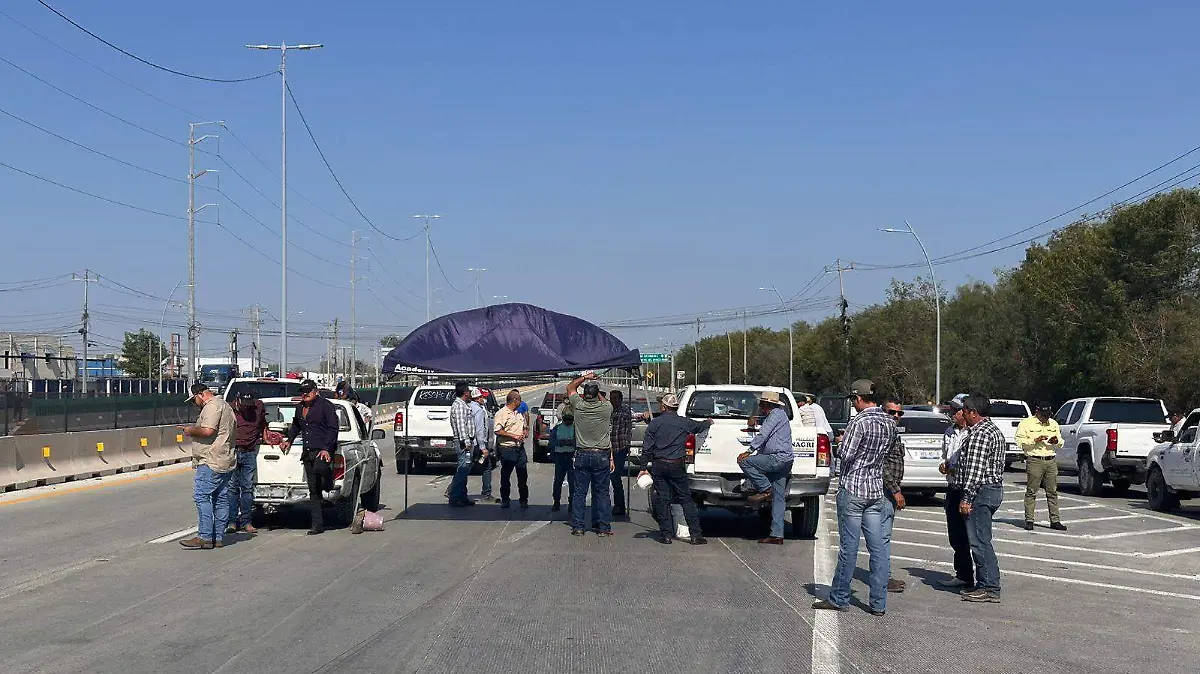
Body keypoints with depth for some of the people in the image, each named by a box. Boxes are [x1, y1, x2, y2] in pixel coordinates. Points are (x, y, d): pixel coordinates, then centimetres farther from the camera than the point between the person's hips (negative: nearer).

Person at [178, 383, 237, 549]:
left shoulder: (212, 406, -10)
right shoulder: (224, 405, 22)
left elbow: (208, 430, -23)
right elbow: (234, 429, 28)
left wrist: (191, 431, -6)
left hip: (211, 462, -11)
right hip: (225, 461, 11)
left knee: (201, 496, -10)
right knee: (221, 498, 9)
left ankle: (205, 537, -14)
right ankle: (219, 537, 11)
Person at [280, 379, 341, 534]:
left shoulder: (325, 405, -3)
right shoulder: (300, 408, 19)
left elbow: (333, 429, -9)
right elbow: (296, 426, 39)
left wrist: (327, 449, -17)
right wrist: (289, 440, 27)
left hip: (323, 450, -7)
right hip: (307, 452, 7)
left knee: (319, 468, -38)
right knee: (313, 490, 3)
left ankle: (328, 486, -4)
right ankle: (317, 524, 4)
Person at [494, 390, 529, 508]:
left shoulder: (519, 413, 18)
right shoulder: (501, 413, -7)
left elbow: (525, 427, 30)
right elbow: (498, 431, -16)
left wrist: (526, 431, 7)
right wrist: (514, 436, -17)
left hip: (520, 448, 6)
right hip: (507, 449, -6)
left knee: (523, 476, 5)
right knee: (505, 476, 3)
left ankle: (524, 500, 13)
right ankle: (505, 500, 12)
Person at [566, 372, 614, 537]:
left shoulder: (579, 405, -6)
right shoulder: (606, 408, -8)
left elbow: (570, 387, 13)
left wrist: (584, 378, 18)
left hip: (582, 455, 1)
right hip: (602, 455, 0)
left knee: (579, 492, 6)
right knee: (602, 492, 5)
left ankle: (577, 526, 7)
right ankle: (603, 527, 6)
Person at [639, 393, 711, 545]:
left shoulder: (655, 423, 0)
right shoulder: (684, 422, 2)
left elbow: (647, 448, -1)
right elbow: (700, 426, 22)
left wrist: (646, 467, 4)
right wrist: (709, 422, 45)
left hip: (658, 465, 0)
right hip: (677, 465, 0)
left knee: (662, 498, 5)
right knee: (685, 498, 5)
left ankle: (666, 534, 5)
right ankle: (696, 534, 2)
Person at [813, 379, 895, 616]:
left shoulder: (859, 422, -15)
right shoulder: (889, 423, 7)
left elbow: (846, 454, -16)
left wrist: (842, 442, 3)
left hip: (852, 489, -7)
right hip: (876, 490, 7)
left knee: (849, 546, 0)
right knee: (879, 547, 5)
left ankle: (839, 599, 9)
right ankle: (879, 603, 7)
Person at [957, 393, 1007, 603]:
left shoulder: (979, 434, -16)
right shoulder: (995, 431, 18)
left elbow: (975, 470, -22)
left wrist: (967, 498, -21)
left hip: (981, 491, -11)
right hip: (994, 489, 11)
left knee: (980, 541, -8)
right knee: (980, 540, 15)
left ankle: (990, 589, -7)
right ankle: (985, 584, 19)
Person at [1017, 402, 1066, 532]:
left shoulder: (1053, 424, 17)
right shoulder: (1026, 423, 1)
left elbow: (1060, 442, 24)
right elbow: (1019, 441, -7)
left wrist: (1056, 441, 0)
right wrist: (1035, 440, -18)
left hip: (1051, 461, 5)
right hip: (1035, 461, -5)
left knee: (1052, 492, 4)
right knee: (1031, 492, -3)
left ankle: (1055, 520, 7)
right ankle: (1029, 520, 1)